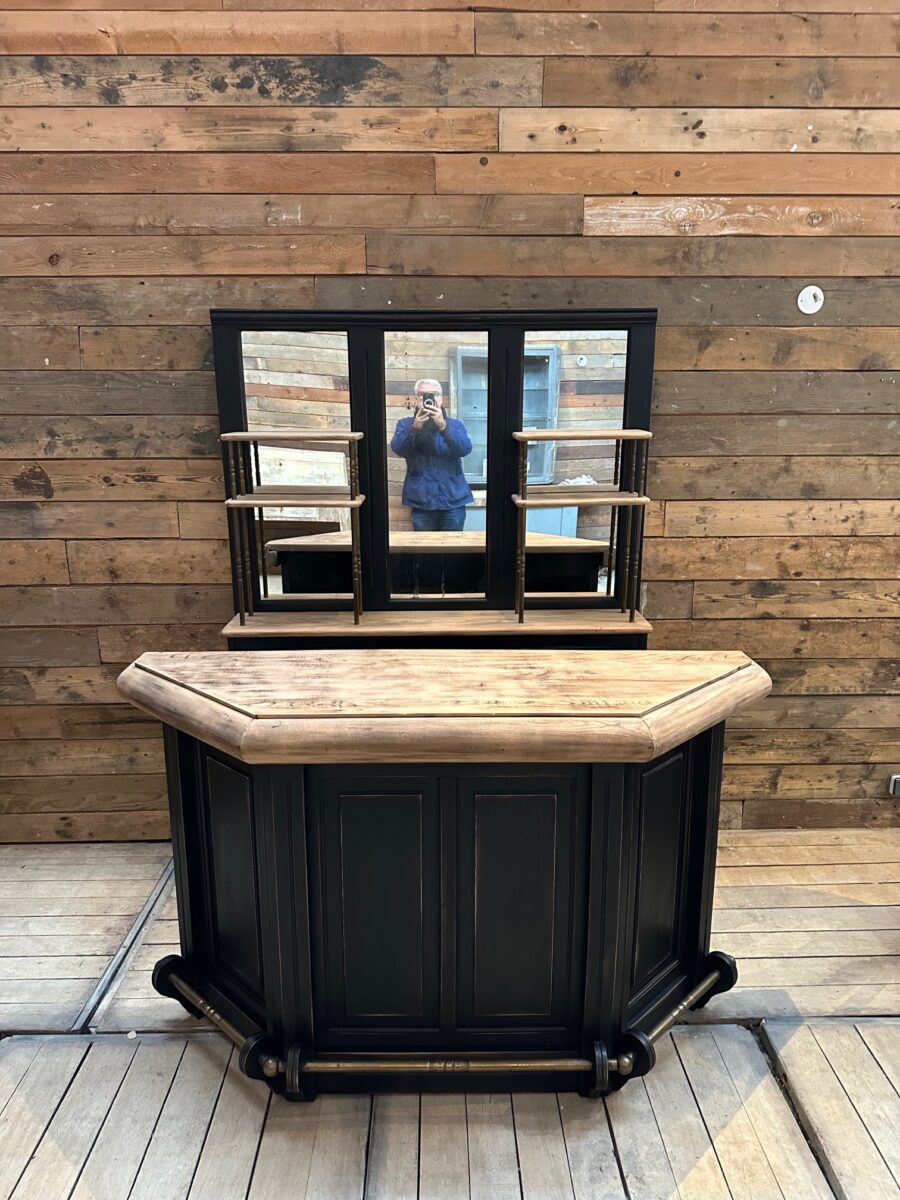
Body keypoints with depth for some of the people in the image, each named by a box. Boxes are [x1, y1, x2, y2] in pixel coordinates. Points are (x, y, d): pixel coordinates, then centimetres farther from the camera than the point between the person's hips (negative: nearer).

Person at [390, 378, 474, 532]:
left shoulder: (455, 425, 7)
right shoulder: (405, 424, 7)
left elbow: (465, 449, -13)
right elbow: (398, 449, -12)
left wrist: (443, 426, -28)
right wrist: (415, 428, -29)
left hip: (453, 500, 0)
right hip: (421, 500, 0)